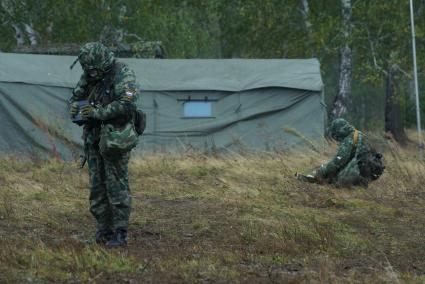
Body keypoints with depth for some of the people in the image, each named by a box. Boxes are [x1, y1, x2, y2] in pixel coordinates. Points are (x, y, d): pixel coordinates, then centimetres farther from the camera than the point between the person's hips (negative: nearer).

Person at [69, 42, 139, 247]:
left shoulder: (124, 76, -13)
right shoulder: (88, 76, 8)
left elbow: (127, 105, -24)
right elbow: (76, 97, 16)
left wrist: (97, 112, -25)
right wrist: (75, 108, -8)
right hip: (93, 138, 7)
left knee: (117, 186, -6)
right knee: (97, 186, 8)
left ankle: (120, 233, -2)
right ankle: (103, 230, 15)